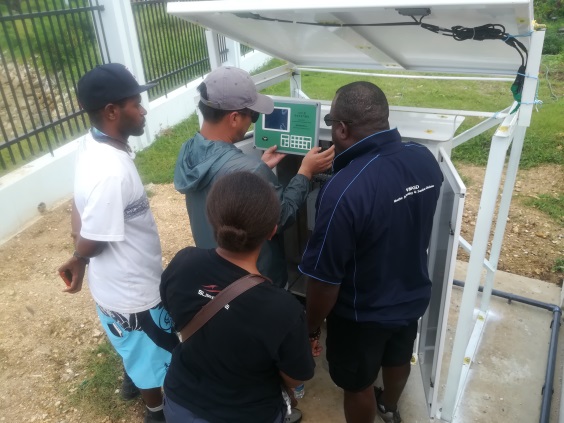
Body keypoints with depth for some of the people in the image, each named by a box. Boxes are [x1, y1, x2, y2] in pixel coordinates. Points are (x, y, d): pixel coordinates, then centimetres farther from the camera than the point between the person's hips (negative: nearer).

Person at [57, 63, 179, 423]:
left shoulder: (93, 144, -6)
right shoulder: (111, 172, -36)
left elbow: (83, 209, 3)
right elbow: (92, 240, -27)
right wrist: (79, 260, -5)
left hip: (125, 282, 8)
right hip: (132, 292, -8)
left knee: (136, 346, 34)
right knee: (153, 358, 19)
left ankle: (133, 379, 62)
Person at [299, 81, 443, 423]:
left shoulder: (345, 190, -36)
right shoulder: (425, 159, -14)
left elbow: (325, 278, -26)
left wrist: (311, 327, -10)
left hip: (363, 312, -7)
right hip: (413, 294, 7)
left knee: (357, 384, 21)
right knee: (398, 359, 33)